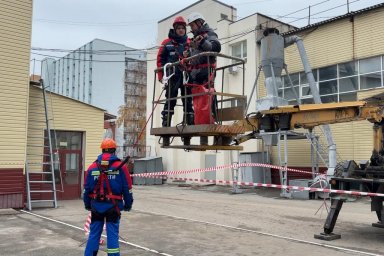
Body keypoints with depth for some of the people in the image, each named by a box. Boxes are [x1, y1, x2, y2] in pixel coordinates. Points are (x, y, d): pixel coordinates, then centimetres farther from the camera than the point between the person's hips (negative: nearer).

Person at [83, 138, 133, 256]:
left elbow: (86, 188, 6)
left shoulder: (92, 167, 1)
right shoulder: (121, 167, -7)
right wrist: (128, 204, 7)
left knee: (94, 233, 15)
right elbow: (127, 189, -4)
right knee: (112, 234, 5)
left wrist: (87, 204, 18)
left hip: (96, 205, 3)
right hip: (113, 206, -3)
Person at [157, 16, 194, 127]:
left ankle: (190, 122, 6)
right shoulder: (167, 43, 8)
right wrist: (161, 76, -4)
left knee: (188, 101, 4)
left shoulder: (190, 43, 15)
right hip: (172, 76, -2)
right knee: (170, 101, -4)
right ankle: (166, 124, -3)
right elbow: (160, 59, 4)